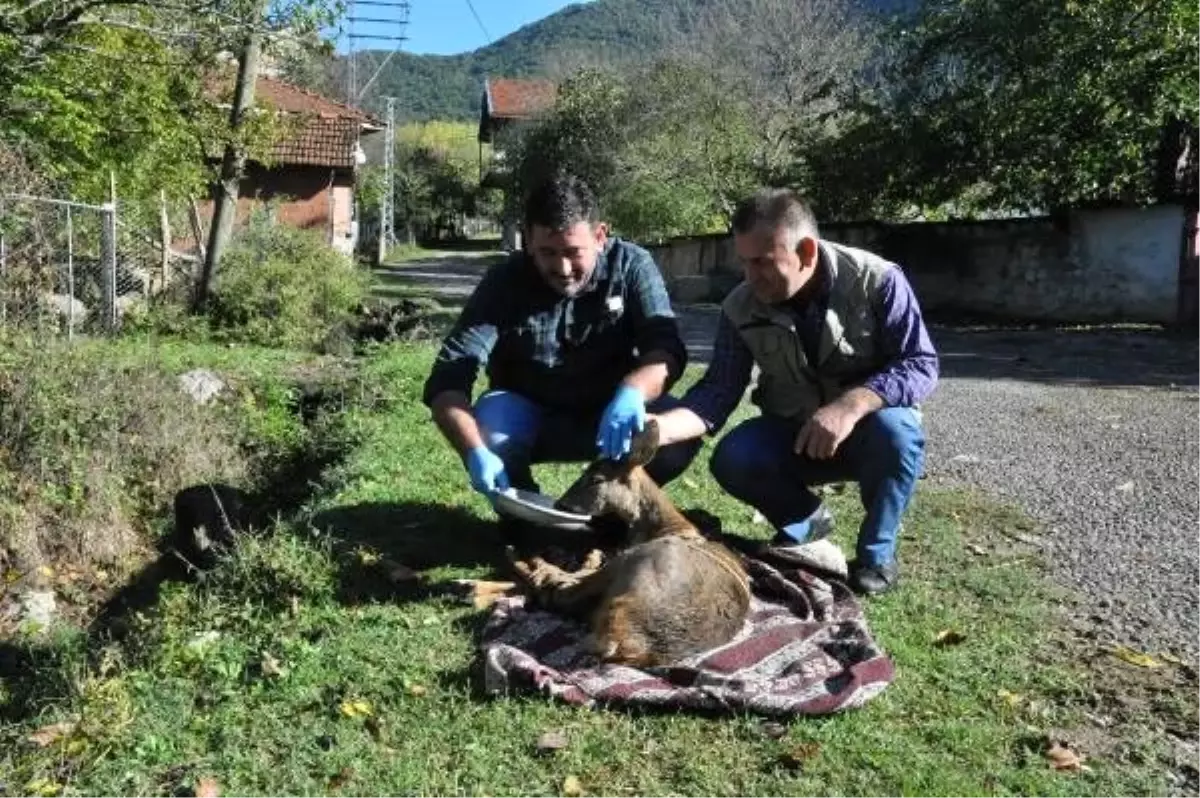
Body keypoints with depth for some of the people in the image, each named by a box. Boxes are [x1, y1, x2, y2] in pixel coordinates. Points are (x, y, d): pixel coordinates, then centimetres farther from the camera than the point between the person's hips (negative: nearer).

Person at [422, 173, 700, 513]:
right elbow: (447, 380, -26)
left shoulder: (631, 266, -16)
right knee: (489, 426, -33)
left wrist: (632, 392, -50)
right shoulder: (505, 282, -19)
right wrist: (475, 452, -45)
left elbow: (667, 350, -27)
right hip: (528, 417, -1)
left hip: (609, 414, 1)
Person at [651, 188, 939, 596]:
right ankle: (805, 520, 8)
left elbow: (921, 364, -23)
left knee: (893, 429, -36)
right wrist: (659, 427, -36)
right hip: (793, 435, 3)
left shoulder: (876, 280, -21)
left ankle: (877, 553, -9)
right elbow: (719, 391, -16)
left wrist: (851, 405, -40)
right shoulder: (740, 307, -13)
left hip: (869, 428, -2)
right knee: (732, 459, -26)